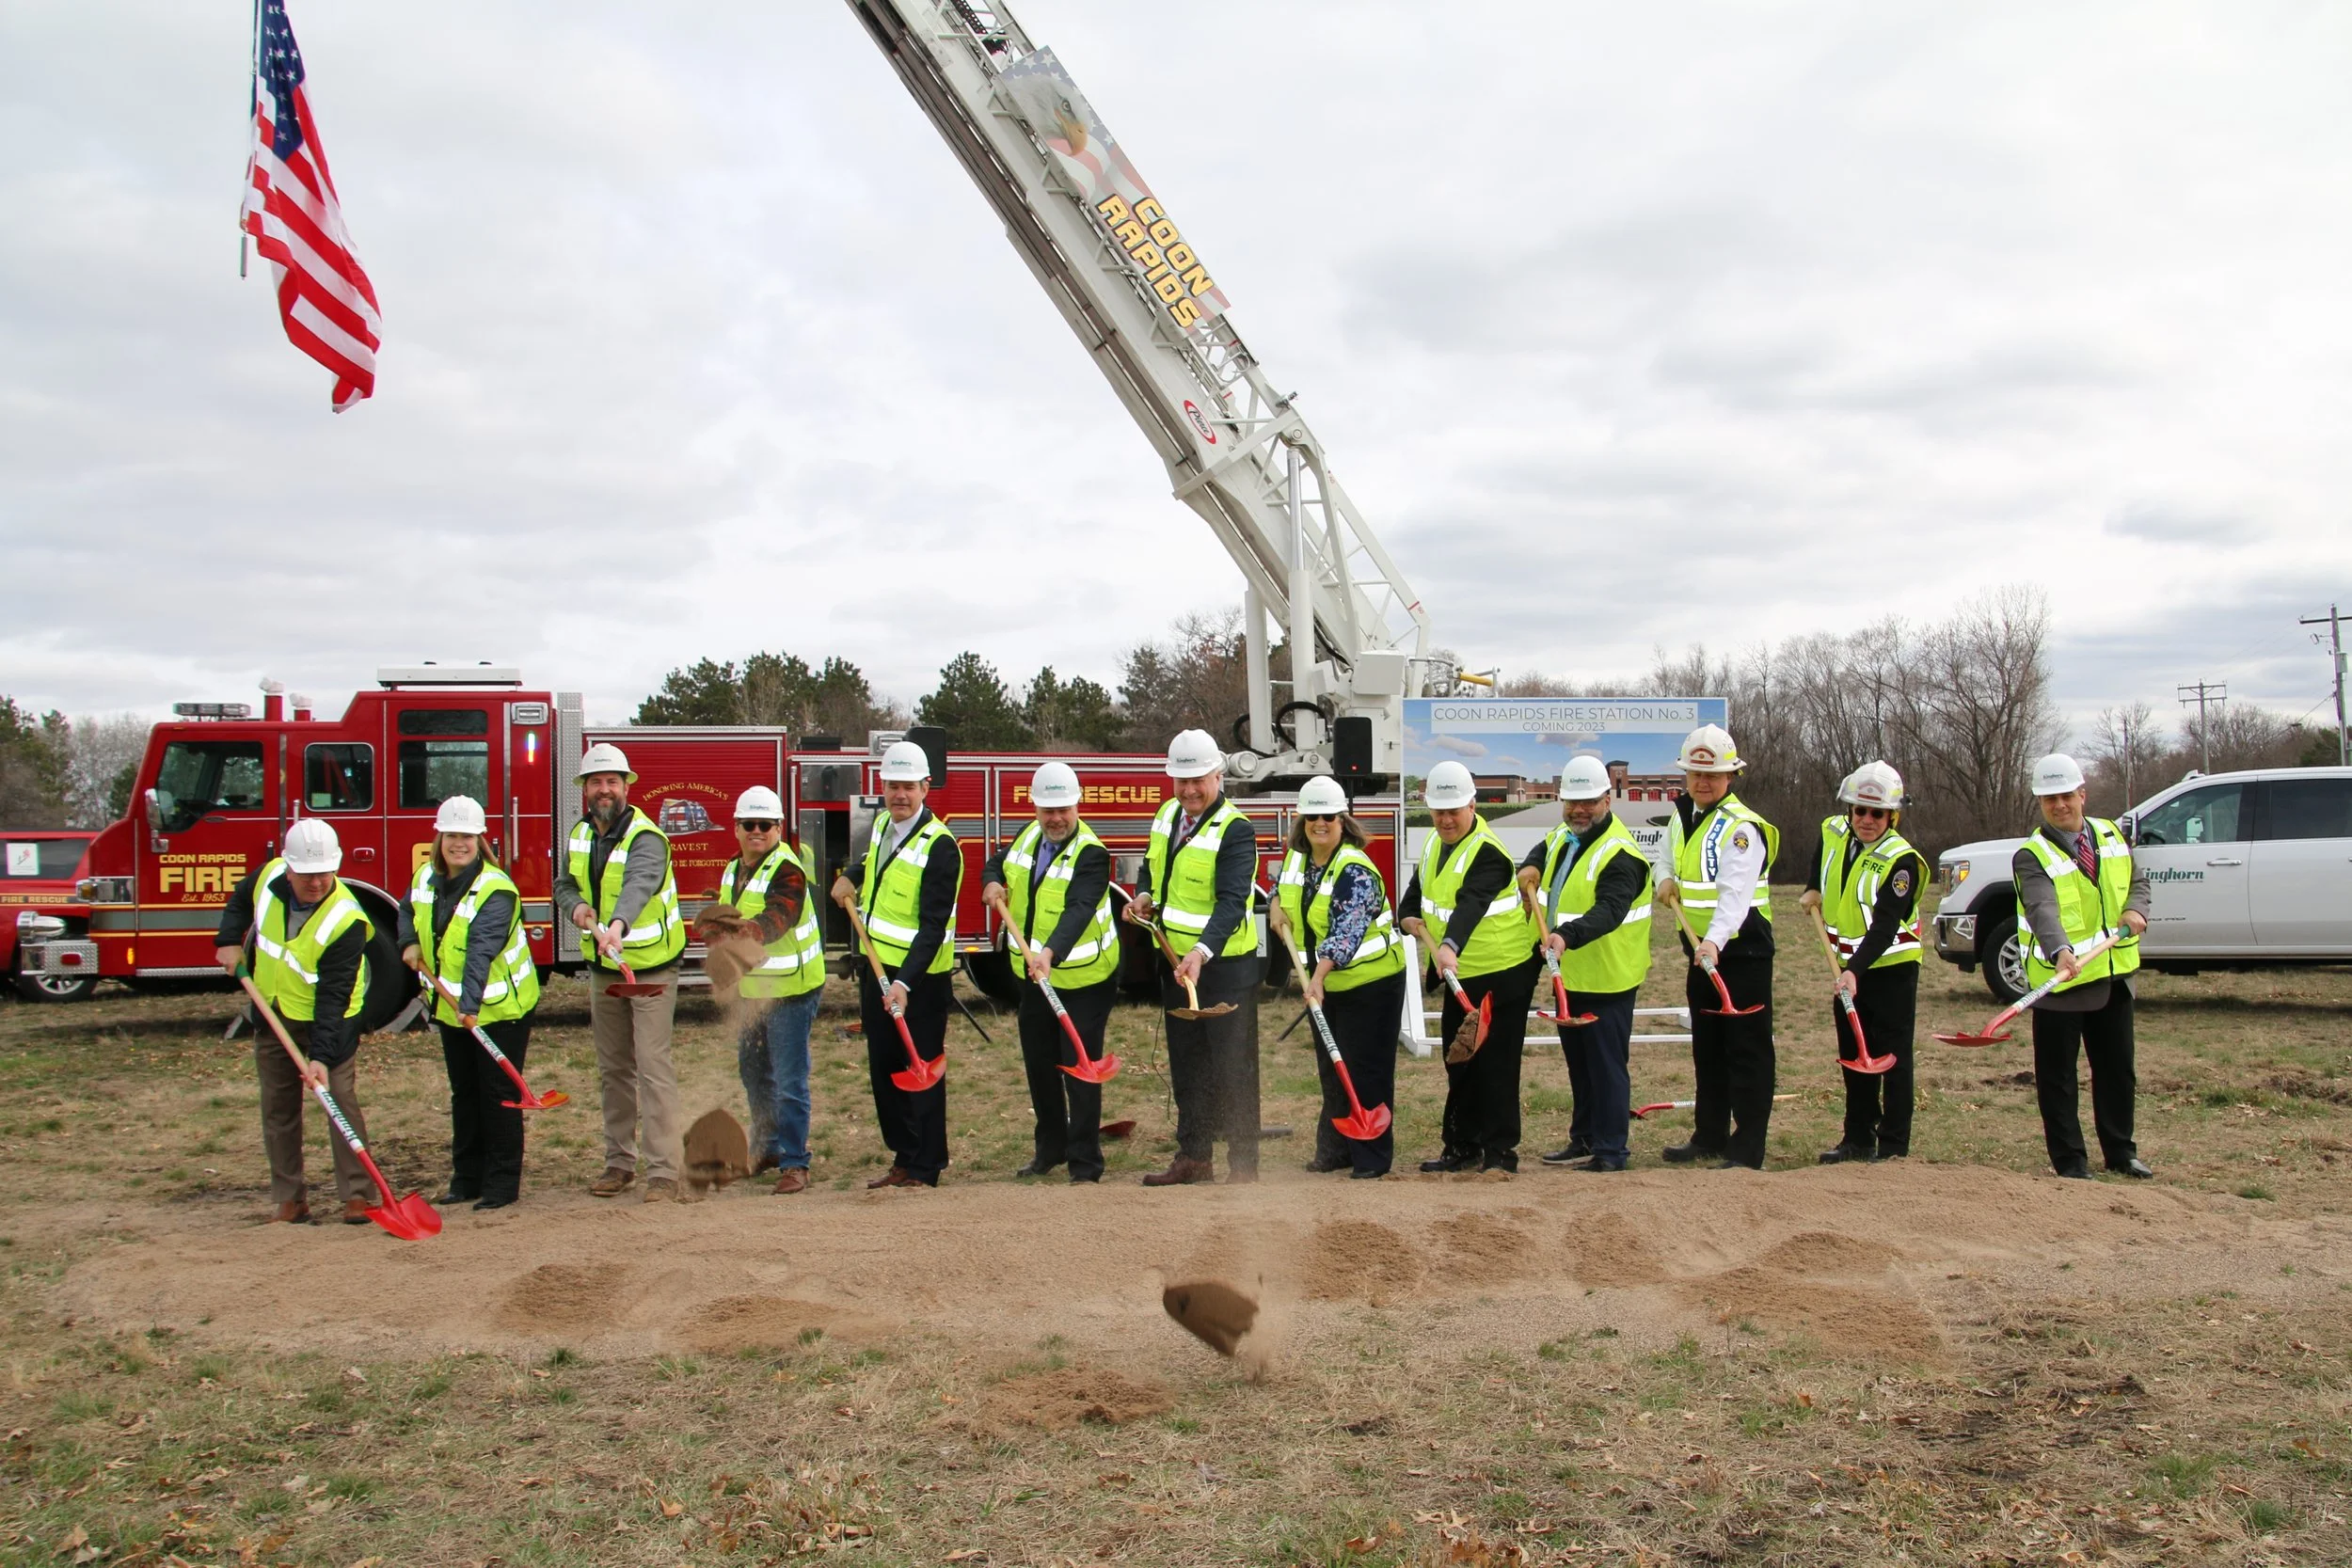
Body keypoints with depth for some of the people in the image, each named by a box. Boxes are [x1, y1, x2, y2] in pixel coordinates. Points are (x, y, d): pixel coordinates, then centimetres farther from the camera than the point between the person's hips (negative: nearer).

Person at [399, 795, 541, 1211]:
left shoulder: (495, 889, -22)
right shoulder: (426, 877, 1)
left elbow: (483, 949, -34)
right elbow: (407, 912, 23)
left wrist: (471, 1002, -45)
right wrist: (410, 943, 3)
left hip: (499, 1008, -7)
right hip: (451, 1007, 7)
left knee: (498, 1095, -1)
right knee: (464, 1094, 15)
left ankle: (502, 1184, 6)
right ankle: (466, 1179, 24)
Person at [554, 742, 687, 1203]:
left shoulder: (646, 838, -19)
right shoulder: (578, 836, 5)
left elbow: (639, 884, -37)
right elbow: (564, 884, 13)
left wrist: (618, 925, -57)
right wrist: (575, 906, -12)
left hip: (650, 967, -7)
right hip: (603, 970, 7)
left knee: (654, 1069, -10)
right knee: (613, 1070, 13)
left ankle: (663, 1171, -9)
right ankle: (619, 1161, 24)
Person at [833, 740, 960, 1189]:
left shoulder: (939, 846, -18)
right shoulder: (883, 825, 6)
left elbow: (933, 927, -24)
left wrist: (905, 982, -32)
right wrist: (851, 880, 15)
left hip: (919, 977, -8)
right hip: (877, 969, 8)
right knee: (883, 1069, 13)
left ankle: (925, 1170, 9)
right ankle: (903, 1159, 24)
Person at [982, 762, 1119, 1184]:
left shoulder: (1090, 854, -21)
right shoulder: (1029, 837, 3)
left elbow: (1079, 910, -35)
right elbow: (997, 862, 21)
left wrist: (1051, 952, -51)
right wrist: (992, 882, -4)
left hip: (1081, 980, -7)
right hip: (1033, 976, 7)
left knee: (1080, 1069, -4)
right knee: (1039, 1065, 17)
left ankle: (1085, 1162, 6)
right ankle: (1049, 1148, 34)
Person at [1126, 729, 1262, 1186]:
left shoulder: (1235, 830, -17)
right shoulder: (1167, 815, 6)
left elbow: (1232, 902, -28)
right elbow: (1152, 868, 22)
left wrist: (1202, 952, -41)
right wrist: (1144, 896, -1)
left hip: (1224, 965, -7)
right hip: (1175, 961, 8)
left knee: (1232, 1070, -1)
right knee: (1185, 1066, 16)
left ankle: (1243, 1166, 8)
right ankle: (1193, 1156, 27)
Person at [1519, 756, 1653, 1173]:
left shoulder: (1620, 854, -21)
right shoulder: (1561, 838, 8)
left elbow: (1608, 912, -35)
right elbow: (1541, 852, 33)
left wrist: (1567, 936, -51)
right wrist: (1530, 868, 11)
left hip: (1606, 981, -9)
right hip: (1569, 976, 9)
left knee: (1607, 1066, -4)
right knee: (1579, 1064, 18)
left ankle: (1610, 1151, 4)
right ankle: (1583, 1140, 29)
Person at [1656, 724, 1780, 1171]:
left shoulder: (1742, 827, -16)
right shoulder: (1680, 818, 10)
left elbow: (1735, 894, -28)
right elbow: (1672, 864, 26)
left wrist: (1714, 941, -40)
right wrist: (1667, 882, 3)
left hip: (1742, 951, -8)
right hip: (1701, 951, 9)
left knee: (1747, 1051, -4)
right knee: (1707, 1049, 16)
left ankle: (1748, 1150, -1)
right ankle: (1710, 1137, 27)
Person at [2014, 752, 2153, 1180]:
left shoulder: (2112, 836, 7)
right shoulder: (2032, 856, -14)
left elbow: (2137, 881, 15)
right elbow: (2043, 910, -28)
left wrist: (2136, 910, -8)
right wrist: (2061, 952, -46)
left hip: (2114, 975, 5)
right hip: (2060, 979, -5)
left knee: (2117, 1070, 15)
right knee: (2058, 1077, 1)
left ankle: (2120, 1152, 28)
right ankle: (2069, 1160, 10)